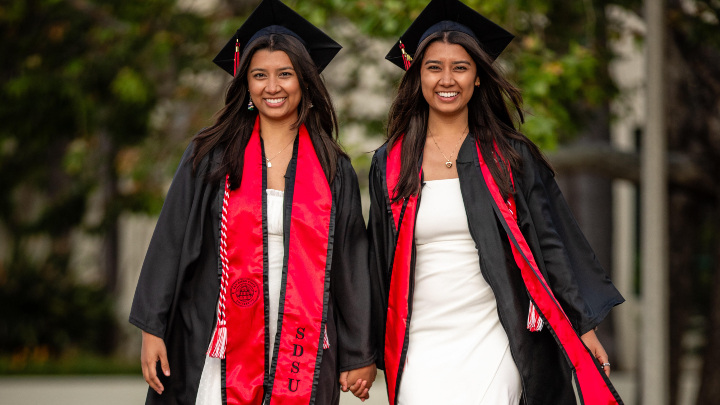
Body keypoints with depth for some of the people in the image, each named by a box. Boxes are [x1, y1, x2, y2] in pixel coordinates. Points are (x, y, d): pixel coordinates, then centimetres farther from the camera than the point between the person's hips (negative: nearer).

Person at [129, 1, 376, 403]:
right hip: (221, 350, -1)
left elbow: (351, 264, 8)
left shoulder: (332, 169, 7)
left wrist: (360, 354, 7)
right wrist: (153, 329, -2)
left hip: (303, 349, 1)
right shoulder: (210, 157, 3)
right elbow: (171, 244, 3)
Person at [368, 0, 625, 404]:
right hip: (422, 344, 1)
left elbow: (552, 242, 6)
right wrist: (379, 351, 13)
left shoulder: (510, 157, 4)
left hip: (492, 341, -1)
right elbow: (380, 263, 14)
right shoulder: (390, 165, 8)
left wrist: (584, 324, 2)